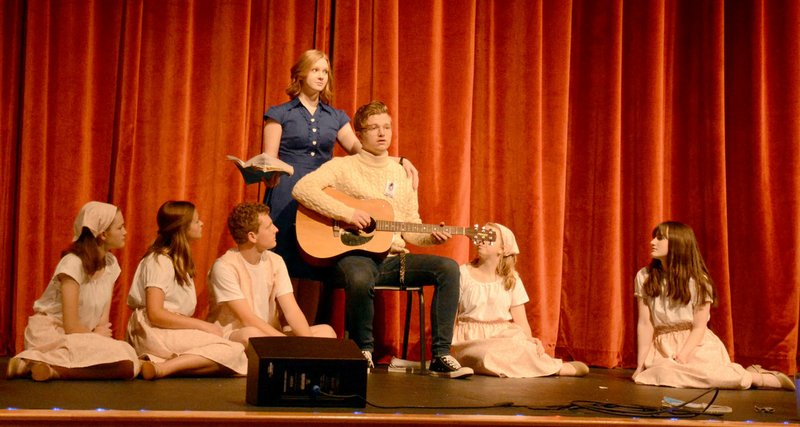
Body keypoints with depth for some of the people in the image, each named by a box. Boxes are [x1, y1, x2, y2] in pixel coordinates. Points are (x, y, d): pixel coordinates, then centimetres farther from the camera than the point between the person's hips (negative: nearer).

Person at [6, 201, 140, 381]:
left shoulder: (111, 264, 5)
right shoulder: (73, 264, -17)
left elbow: (104, 317, 3)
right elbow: (71, 326, -19)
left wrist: (101, 334, -18)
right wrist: (97, 335, -2)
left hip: (79, 336, 8)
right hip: (50, 333, -8)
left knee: (130, 364, -22)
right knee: (120, 358, -29)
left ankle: (48, 364, -18)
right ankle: (40, 363, -23)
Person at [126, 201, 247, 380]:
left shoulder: (180, 260, 19)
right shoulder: (159, 261, -9)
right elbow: (155, 314, -18)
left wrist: (202, 326, -4)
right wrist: (203, 325, -15)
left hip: (173, 330, 9)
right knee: (232, 351, -20)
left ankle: (164, 364, -21)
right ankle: (160, 368, -28)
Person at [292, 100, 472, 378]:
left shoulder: (402, 173, 17)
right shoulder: (344, 166, 1)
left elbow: (411, 230, 18)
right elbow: (302, 189, -15)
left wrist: (432, 237, -5)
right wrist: (346, 213, -22)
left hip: (393, 259, 5)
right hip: (355, 254, -5)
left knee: (448, 267, -19)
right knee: (360, 279, -40)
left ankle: (441, 356, -18)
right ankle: (363, 352, -14)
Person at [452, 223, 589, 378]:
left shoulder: (512, 279, 9)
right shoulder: (463, 274, 3)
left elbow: (521, 321, 5)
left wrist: (530, 339, -17)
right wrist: (448, 346, -14)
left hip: (504, 336, 1)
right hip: (471, 339, -1)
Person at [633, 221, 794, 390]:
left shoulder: (698, 281, -6)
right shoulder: (644, 277, -1)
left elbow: (699, 327, -6)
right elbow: (645, 324, -3)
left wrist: (681, 357, -21)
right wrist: (640, 364, -8)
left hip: (696, 344, -3)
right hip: (663, 347, 3)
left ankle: (753, 377, -11)